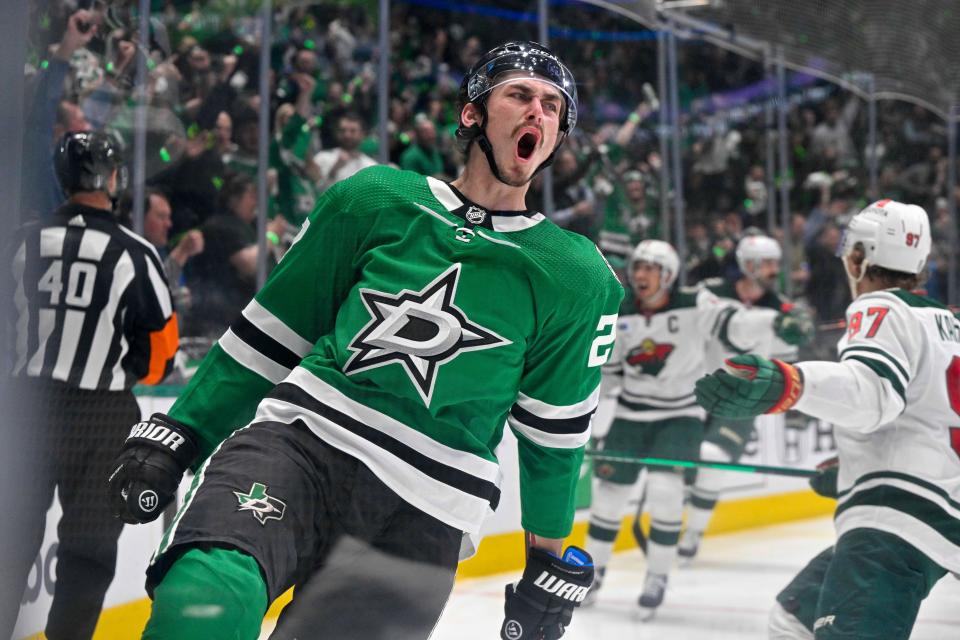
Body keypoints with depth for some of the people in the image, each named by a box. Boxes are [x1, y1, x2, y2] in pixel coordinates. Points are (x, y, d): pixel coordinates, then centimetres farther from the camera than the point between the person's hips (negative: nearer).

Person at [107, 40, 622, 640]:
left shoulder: (578, 279, 6)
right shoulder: (374, 201, 7)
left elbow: (555, 433, 15)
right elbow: (272, 331, 13)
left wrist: (553, 565, 18)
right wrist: (176, 435, 12)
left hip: (421, 518, 1)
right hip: (298, 440, -1)